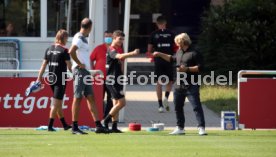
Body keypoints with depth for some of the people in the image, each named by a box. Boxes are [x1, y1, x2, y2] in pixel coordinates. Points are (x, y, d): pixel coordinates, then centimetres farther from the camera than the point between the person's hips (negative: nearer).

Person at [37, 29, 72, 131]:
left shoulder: (49, 49, 8)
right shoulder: (64, 50, -11)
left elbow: (43, 65, 9)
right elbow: (69, 66, -11)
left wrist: (39, 78, 10)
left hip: (51, 79, 7)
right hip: (61, 79, -7)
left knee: (59, 103, 16)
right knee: (56, 103, -4)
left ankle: (65, 125, 24)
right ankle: (50, 126, -6)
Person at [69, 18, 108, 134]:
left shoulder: (83, 38, 17)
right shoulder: (79, 38, -13)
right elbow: (71, 51, -28)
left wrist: (90, 68, 11)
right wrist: (79, 64, -18)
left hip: (86, 71, 10)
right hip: (80, 71, -10)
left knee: (90, 97, 7)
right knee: (78, 98, -6)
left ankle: (98, 125, 7)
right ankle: (75, 127, -4)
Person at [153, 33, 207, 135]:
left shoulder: (194, 53, -10)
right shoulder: (179, 52, 16)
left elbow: (200, 67, -15)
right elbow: (172, 59, 36)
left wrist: (187, 69, -20)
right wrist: (160, 54, 35)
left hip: (191, 86, -9)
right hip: (179, 85, 9)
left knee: (196, 106, -12)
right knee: (178, 107, 12)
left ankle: (201, 128, -13)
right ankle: (180, 128, 22)